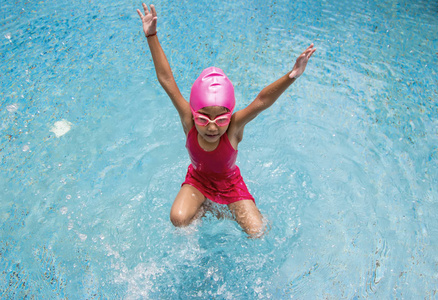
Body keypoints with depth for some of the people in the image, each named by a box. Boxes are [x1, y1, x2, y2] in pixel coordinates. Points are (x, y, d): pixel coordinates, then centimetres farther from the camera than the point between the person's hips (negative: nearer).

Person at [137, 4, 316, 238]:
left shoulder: (234, 127, -31)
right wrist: (152, 36, -31)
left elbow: (261, 101, -44)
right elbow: (166, 79, -28)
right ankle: (202, 208, 11)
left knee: (256, 231, -9)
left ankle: (229, 211, 23)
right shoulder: (189, 121, -28)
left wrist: (291, 76, -60)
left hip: (229, 182, -1)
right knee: (178, 219, -23)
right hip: (198, 178, 1)